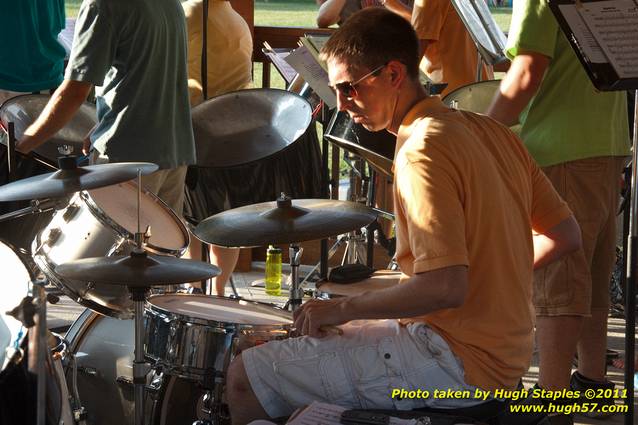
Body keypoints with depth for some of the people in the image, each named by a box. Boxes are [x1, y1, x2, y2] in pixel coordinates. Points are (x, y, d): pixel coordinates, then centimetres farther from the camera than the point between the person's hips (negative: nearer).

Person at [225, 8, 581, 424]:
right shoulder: (493, 132, 8)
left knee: (246, 378, -7)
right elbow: (565, 236, 13)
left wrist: (343, 308, -14)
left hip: (457, 365, -10)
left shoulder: (423, 151, -19)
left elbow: (445, 287, -27)